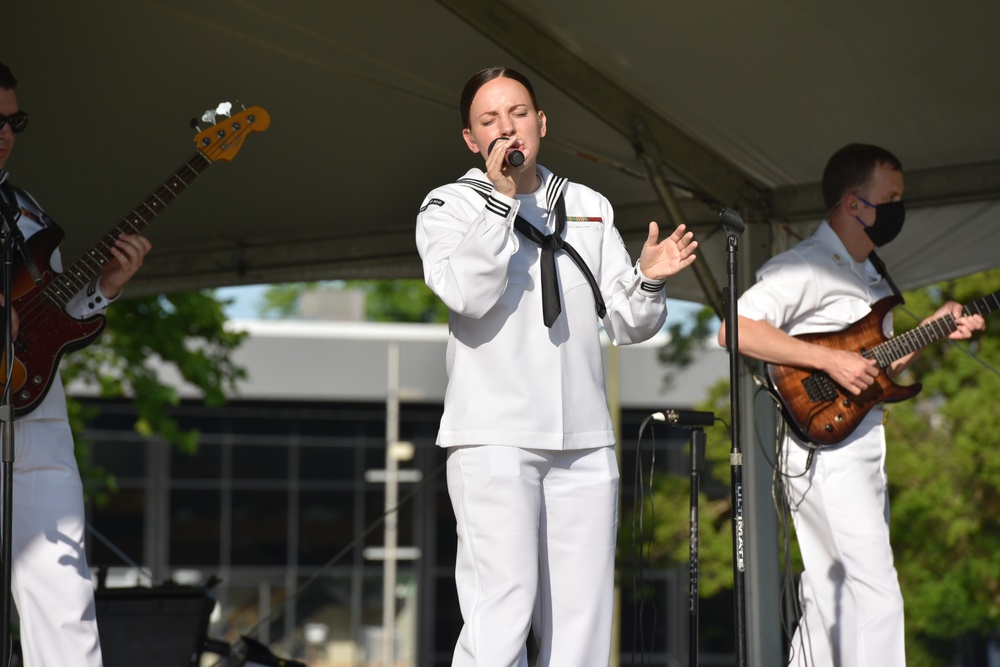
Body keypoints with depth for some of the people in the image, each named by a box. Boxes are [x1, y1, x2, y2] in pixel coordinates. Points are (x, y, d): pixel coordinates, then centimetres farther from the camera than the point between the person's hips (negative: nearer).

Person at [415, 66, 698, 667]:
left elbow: (628, 325, 15)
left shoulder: (591, 208, 18)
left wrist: (648, 280, -6)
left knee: (582, 617, 2)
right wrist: (502, 197, -12)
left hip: (585, 441, 4)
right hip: (495, 437, -4)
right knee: (502, 612, -13)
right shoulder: (450, 206, 6)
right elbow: (467, 294, -13)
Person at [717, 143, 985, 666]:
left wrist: (931, 329, 11)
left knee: (830, 602, 12)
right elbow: (735, 330, -22)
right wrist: (830, 360, -23)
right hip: (825, 450, -9)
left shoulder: (871, 275, 19)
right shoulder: (805, 267, -11)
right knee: (876, 594, -15)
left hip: (864, 455, 9)